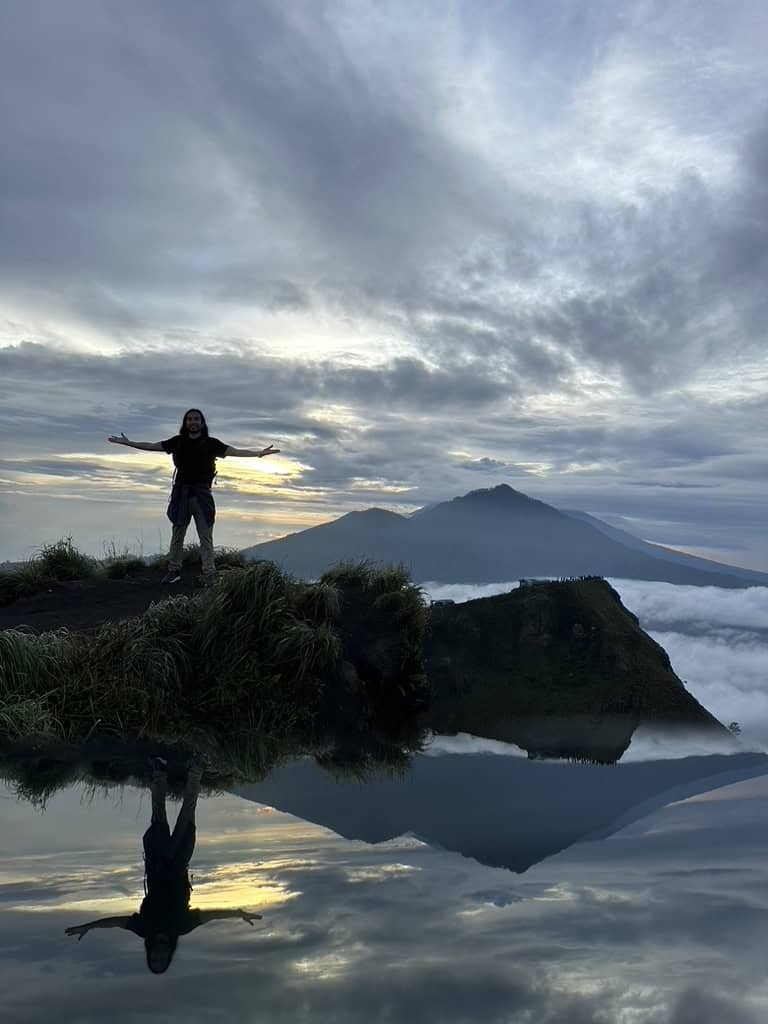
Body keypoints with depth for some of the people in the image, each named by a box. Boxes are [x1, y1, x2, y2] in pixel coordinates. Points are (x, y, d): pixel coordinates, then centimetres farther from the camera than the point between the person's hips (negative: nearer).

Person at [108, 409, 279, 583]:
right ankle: (174, 571, 15)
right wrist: (127, 442, 14)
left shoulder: (210, 443, 3)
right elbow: (151, 446, 15)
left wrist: (258, 453, -19)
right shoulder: (178, 441, 10)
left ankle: (209, 575, -2)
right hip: (181, 492, 3)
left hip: (202, 493, -3)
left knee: (206, 536, -3)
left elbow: (235, 451, -6)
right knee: (177, 535, 8)